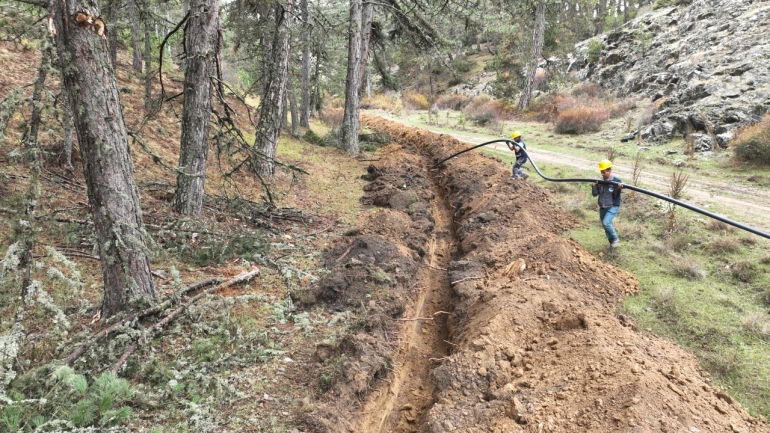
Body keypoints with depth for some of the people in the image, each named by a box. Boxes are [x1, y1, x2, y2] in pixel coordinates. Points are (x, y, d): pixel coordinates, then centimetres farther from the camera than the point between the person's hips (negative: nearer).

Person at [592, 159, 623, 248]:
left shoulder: (616, 181, -13)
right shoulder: (600, 181, 0)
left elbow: (615, 196, -15)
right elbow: (595, 194, 0)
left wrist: (618, 189, -34)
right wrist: (594, 186, -16)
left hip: (613, 207, -6)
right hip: (602, 207, 6)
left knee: (606, 222, -24)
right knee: (605, 225, 12)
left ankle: (615, 239, -3)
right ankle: (612, 242, 32)